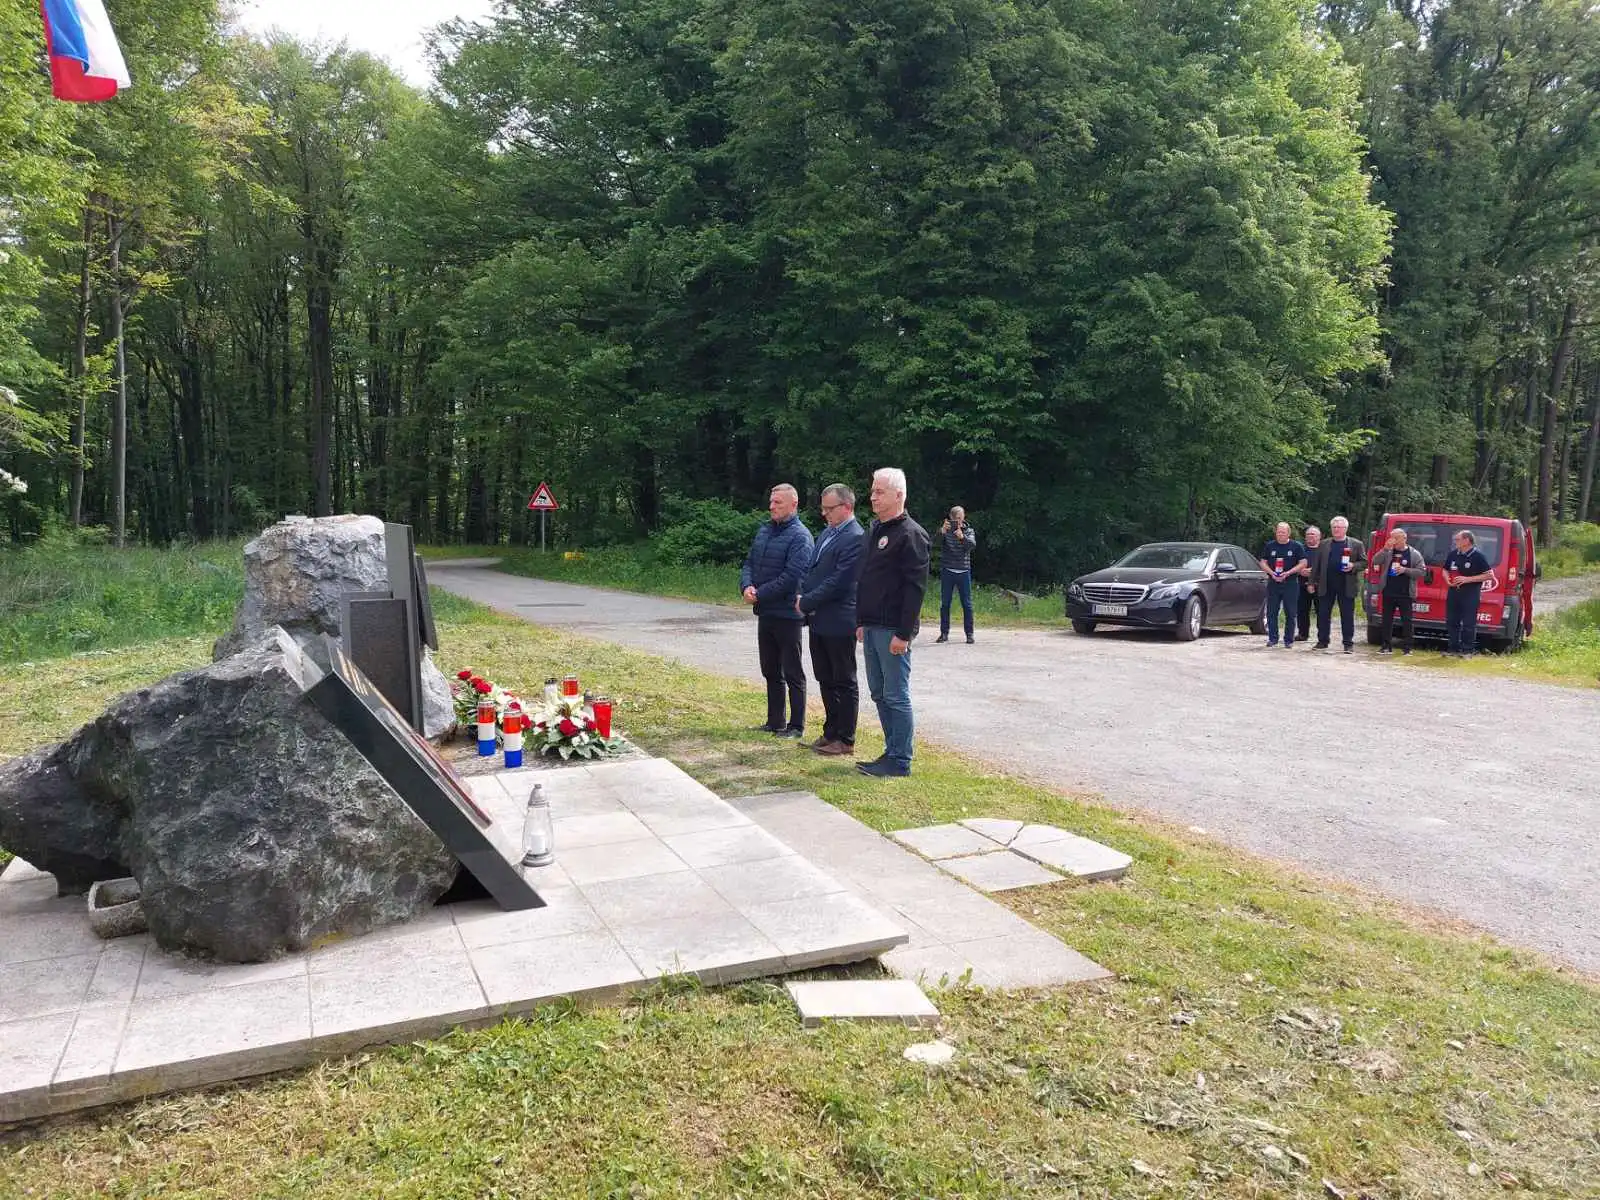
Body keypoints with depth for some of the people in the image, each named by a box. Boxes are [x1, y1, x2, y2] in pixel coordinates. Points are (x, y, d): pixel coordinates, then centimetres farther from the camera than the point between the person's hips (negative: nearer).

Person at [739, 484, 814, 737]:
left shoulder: (800, 536, -14)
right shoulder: (764, 530, 10)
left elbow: (791, 576, -21)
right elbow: (749, 562, 11)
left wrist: (760, 595, -18)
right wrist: (747, 586, -9)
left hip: (787, 614, -8)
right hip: (765, 612, 8)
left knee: (793, 674, 3)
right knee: (771, 671, 16)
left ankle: (796, 726, 12)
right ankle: (775, 722, 27)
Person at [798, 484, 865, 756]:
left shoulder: (855, 538, -16)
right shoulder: (827, 533, 14)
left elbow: (838, 582, -20)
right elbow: (813, 571, 19)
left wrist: (807, 602, -14)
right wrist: (802, 597, 3)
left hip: (838, 623, -9)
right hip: (818, 621, 9)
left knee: (844, 683, 2)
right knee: (826, 680, 16)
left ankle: (845, 740, 11)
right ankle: (831, 732, 27)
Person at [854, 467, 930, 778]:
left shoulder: (911, 534, -12)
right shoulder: (874, 531, 16)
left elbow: (915, 587, -17)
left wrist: (904, 633, -21)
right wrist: (862, 621, 17)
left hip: (893, 630, -9)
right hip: (872, 627, 9)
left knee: (896, 696, -3)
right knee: (879, 693, 14)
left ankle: (900, 761, 4)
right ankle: (892, 752, 23)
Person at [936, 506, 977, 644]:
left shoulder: (968, 531, 4)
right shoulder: (945, 529, 1)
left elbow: (973, 545, -16)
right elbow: (937, 540, -20)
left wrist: (962, 537, -36)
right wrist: (942, 531, -42)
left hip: (963, 571, 0)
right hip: (947, 571, 0)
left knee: (967, 604, 2)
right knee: (944, 603, 3)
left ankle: (969, 634, 8)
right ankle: (944, 633, 10)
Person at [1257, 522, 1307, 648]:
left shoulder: (1297, 546, 3)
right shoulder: (1269, 546, 9)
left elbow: (1303, 563, -1)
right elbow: (1263, 563, 9)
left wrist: (1288, 573, -13)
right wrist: (1271, 573, -9)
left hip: (1290, 583, -2)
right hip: (1273, 582, 2)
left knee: (1290, 614, 0)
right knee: (1271, 612, 2)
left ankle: (1289, 640, 7)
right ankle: (1272, 638, 10)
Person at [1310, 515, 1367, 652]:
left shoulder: (1356, 544, 5)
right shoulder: (1324, 545, 11)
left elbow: (1364, 562, 4)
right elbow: (1316, 564, 9)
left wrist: (1353, 566, -16)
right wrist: (1313, 582, 3)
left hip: (1346, 586, -2)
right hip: (1326, 585, 2)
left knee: (1347, 615, 0)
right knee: (1323, 614, 4)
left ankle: (1348, 643, 5)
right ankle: (1322, 641, 12)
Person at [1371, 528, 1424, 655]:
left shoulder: (1414, 554, 3)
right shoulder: (1388, 552, 8)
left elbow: (1421, 572, -1)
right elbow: (1375, 562, -6)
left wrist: (1405, 570, -15)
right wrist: (1385, 549, -15)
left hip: (1405, 594, -2)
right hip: (1388, 593, 2)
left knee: (1406, 621, 0)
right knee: (1387, 620, 5)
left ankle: (1407, 647, 5)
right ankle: (1386, 646, 12)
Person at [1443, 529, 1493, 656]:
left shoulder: (1478, 556, -8)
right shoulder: (1453, 554, 8)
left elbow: (1488, 575, -9)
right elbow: (1445, 570, 22)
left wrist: (1467, 579, -17)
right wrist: (1448, 579, 0)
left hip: (1470, 594, -6)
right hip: (1453, 592, 6)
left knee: (1469, 623, -2)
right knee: (1451, 622, 9)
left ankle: (1468, 650, 5)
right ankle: (1452, 648, 18)